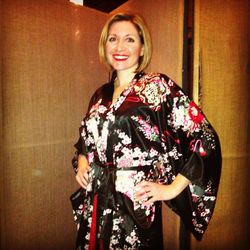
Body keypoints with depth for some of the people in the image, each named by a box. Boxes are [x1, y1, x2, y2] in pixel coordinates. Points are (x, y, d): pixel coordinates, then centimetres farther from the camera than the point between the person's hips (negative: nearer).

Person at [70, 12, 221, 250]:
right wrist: (81, 159, 3)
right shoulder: (101, 94, 7)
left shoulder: (158, 86, -10)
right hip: (94, 206, 5)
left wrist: (172, 188, -11)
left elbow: (206, 137, -13)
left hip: (136, 206, -5)